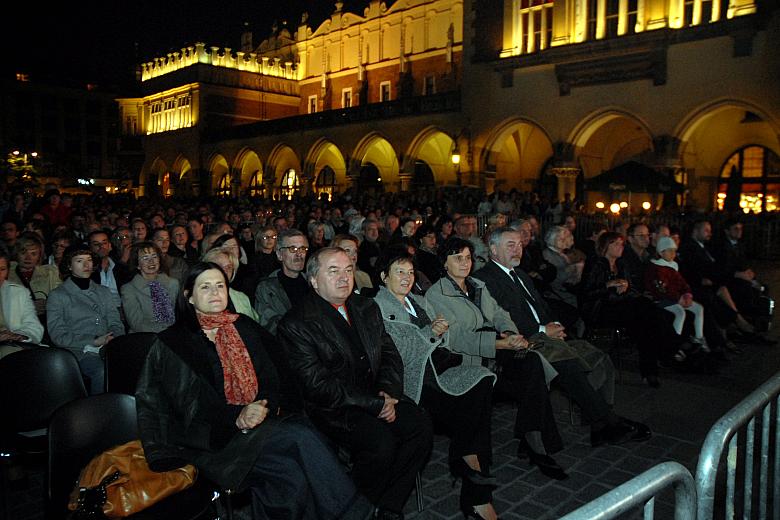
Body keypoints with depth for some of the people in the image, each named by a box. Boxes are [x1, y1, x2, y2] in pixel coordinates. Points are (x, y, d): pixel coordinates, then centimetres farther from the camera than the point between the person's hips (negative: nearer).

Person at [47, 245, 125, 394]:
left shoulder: (103, 291, 23)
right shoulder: (57, 296, 9)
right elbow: (58, 336, -1)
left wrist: (113, 338, -7)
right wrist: (94, 341, -12)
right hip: (79, 351, -3)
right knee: (103, 370, -36)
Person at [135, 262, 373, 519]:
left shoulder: (244, 327, 17)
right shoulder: (172, 343, 5)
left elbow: (273, 376, 13)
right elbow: (190, 403, -4)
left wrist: (266, 407, -8)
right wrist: (237, 416, -18)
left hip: (264, 420, 4)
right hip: (215, 436, -4)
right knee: (303, 438, -27)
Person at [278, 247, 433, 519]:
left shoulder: (367, 308, 11)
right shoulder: (296, 324, -11)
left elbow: (390, 353, 12)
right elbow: (317, 384, -17)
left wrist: (387, 392, -8)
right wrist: (375, 405, -17)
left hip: (376, 396, 7)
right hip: (333, 408, -6)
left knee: (421, 425, -16)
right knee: (381, 441, -28)